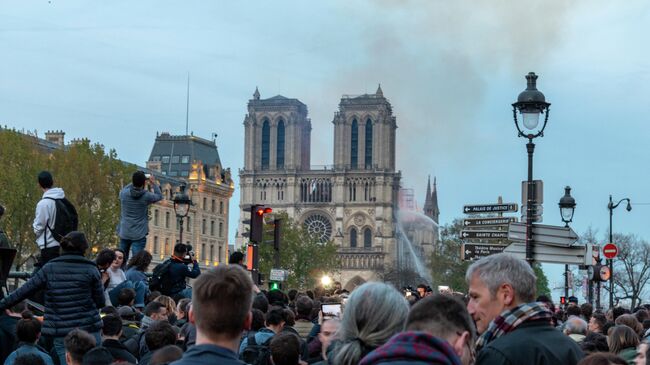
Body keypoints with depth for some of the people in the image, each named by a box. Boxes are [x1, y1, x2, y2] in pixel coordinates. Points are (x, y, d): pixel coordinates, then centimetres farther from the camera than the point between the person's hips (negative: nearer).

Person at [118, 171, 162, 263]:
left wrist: (135, 181, 18)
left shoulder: (123, 193, -8)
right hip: (139, 235, -3)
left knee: (121, 260, 16)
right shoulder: (146, 196, -12)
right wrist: (154, 184, 16)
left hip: (124, 234, 3)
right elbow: (159, 196, 7)